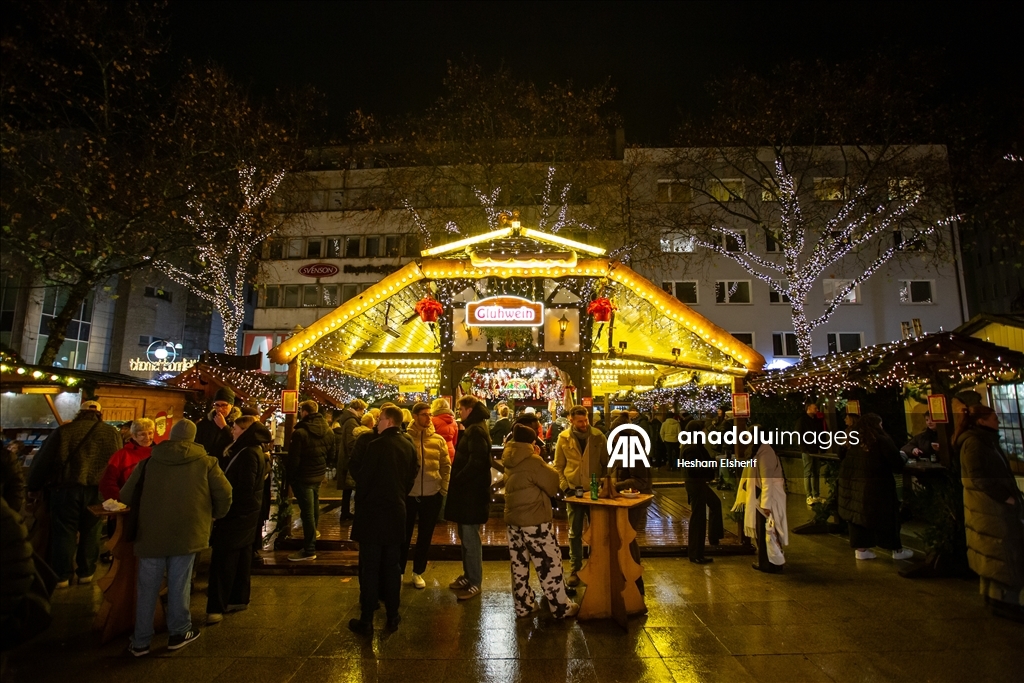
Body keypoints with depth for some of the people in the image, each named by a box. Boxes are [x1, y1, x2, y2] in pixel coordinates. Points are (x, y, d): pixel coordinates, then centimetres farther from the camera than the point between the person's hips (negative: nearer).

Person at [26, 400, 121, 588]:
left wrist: (34, 486, 13)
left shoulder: (64, 430, 1)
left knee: (63, 532, 9)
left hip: (65, 488, -1)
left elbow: (43, 460, 3)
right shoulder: (112, 433, 4)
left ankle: (62, 576, 14)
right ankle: (86, 573, 19)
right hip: (96, 490, 1)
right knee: (90, 532, 11)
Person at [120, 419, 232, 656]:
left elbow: (125, 496, 10)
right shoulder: (205, 463, -2)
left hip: (151, 534, 2)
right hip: (187, 533, -2)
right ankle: (179, 632, 22)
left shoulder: (148, 462, 4)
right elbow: (224, 493, -5)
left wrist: (140, 519, 27)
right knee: (179, 584, 9)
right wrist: (216, 515, 14)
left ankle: (141, 640, 21)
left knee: (147, 587, 12)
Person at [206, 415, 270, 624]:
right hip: (246, 512, 10)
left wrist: (224, 508, -15)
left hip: (237, 513, -10)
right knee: (241, 555, 16)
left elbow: (243, 489, -24)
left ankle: (216, 607, 2)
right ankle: (239, 599, 26)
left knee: (223, 558, -4)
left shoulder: (248, 454, -22)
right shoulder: (251, 450, 10)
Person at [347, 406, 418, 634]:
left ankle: (366, 620, 13)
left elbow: (362, 477, -12)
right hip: (396, 513, 5)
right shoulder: (408, 446, 1)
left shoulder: (376, 445, -18)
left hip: (373, 513, -5)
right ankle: (392, 616, 23)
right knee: (392, 566, 14)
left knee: (369, 568, 5)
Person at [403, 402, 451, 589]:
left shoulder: (438, 439, 1)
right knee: (404, 534, 11)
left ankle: (418, 572, 29)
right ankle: (398, 571, 28)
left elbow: (446, 466, 6)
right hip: (408, 494, -2)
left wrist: (444, 489, -1)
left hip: (432, 494, 2)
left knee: (425, 536, 13)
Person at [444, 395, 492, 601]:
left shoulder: (476, 430, -17)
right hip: (468, 491, 10)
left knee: (470, 537, -1)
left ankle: (475, 583, 9)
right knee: (466, 536, 17)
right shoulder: (473, 429, 15)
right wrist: (458, 480, 9)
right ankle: (469, 575, 29)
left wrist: (457, 479, -15)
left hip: (472, 492, -10)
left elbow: (476, 462, -25)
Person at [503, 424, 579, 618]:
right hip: (534, 520, -8)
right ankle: (561, 607, 14)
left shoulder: (510, 460, 5)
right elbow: (553, 486, -11)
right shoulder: (532, 461, -18)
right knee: (549, 563, 4)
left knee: (519, 564, 14)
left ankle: (523, 605, 24)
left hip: (513, 519, 8)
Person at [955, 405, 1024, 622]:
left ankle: (993, 594, 23)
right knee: (1000, 552, -4)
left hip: (995, 505, 9)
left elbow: (998, 474, 16)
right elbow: (980, 478, -22)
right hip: (989, 506, -9)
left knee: (992, 552, 14)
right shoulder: (974, 443, -17)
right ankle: (1002, 600, 3)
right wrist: (1006, 497, -18)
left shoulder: (985, 441, 15)